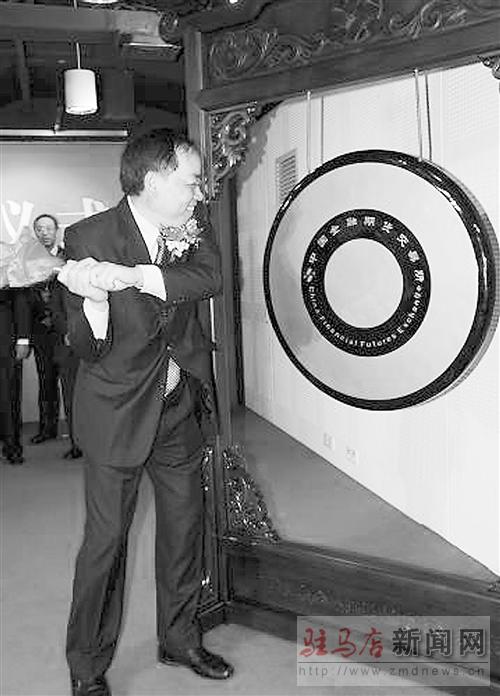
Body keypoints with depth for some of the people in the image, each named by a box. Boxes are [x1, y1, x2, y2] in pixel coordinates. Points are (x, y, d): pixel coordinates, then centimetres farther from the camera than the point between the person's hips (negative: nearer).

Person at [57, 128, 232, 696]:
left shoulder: (190, 224, -2)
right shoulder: (88, 238, -17)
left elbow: (210, 277, -22)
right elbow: (88, 350, -19)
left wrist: (130, 275, -33)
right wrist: (95, 298, -40)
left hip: (176, 405, 5)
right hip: (116, 410, -5)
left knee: (183, 525, 16)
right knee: (105, 538, 4)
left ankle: (179, 638, 39)